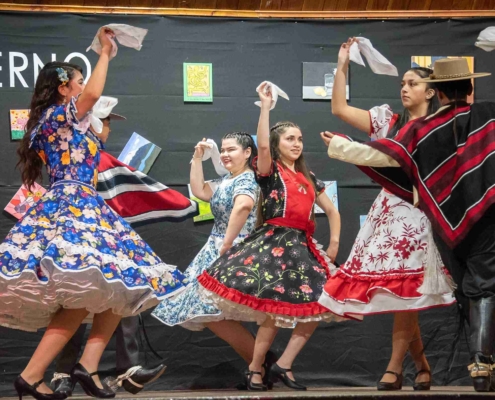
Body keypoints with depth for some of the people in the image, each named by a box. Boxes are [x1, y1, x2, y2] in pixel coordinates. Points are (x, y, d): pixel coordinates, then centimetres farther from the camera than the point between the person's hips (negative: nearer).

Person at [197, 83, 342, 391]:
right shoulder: (270, 171, 3)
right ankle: (256, 372, -2)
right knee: (276, 311, -15)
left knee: (315, 308, -2)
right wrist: (266, 106, -19)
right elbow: (262, 145, -18)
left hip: (302, 248, 7)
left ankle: (283, 366, 4)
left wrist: (334, 244, 10)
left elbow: (332, 210, 24)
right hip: (274, 244, -6)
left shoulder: (309, 179, 19)